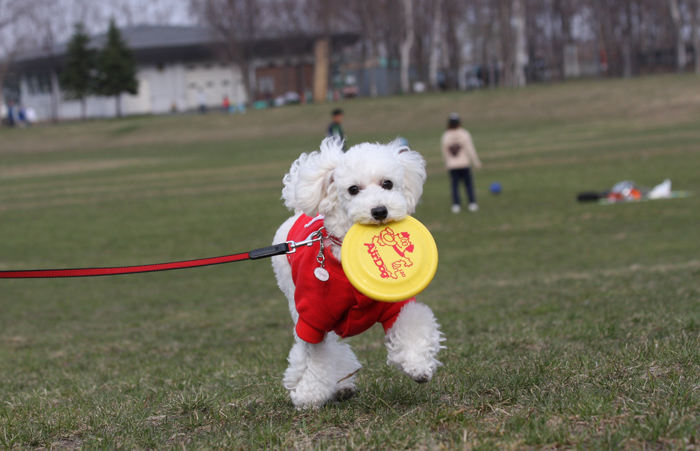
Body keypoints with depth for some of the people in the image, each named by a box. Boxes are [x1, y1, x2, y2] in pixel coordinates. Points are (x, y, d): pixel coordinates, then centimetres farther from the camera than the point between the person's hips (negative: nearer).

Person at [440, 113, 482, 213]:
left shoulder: (445, 137, -2)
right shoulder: (464, 134, -7)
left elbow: (444, 153, 4)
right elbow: (470, 149, -5)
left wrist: (447, 162, 18)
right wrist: (476, 162, 3)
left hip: (452, 166, 1)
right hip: (464, 164, -1)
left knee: (455, 185, 5)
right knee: (469, 183, 7)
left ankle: (456, 205, 1)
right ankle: (472, 204, 5)